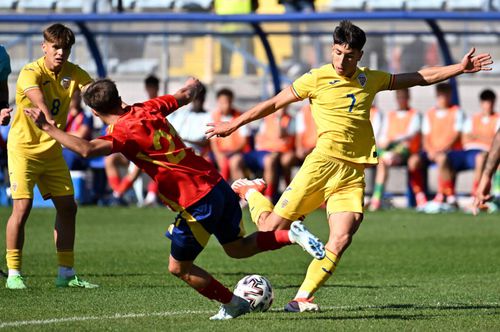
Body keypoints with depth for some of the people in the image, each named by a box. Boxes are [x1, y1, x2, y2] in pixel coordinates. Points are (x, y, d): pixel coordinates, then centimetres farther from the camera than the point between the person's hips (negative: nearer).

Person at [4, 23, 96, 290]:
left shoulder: (72, 73, -2)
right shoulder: (30, 73, -18)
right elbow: (37, 98, -39)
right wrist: (49, 119, -58)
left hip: (52, 149, 6)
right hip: (24, 147, -6)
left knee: (67, 206, 5)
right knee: (22, 207, -14)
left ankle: (66, 273, 14)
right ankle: (13, 273, -6)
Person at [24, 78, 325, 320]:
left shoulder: (125, 132, -15)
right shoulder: (148, 109, 6)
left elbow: (87, 149, -32)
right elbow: (185, 96, 24)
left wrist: (48, 127, -24)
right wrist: (193, 85, 47)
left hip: (198, 204, -8)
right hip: (218, 185, 8)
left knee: (179, 268, 13)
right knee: (237, 248, 28)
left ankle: (232, 304, 20)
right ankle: (291, 235, 12)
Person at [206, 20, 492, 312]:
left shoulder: (370, 79, 15)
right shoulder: (317, 78, 2)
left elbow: (421, 78, 23)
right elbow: (275, 103, 10)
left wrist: (460, 68, 19)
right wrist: (234, 124, 12)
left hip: (354, 173, 3)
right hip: (323, 164, -3)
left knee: (341, 239, -16)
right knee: (271, 228, -5)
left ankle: (302, 298, -10)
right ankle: (250, 191, 28)